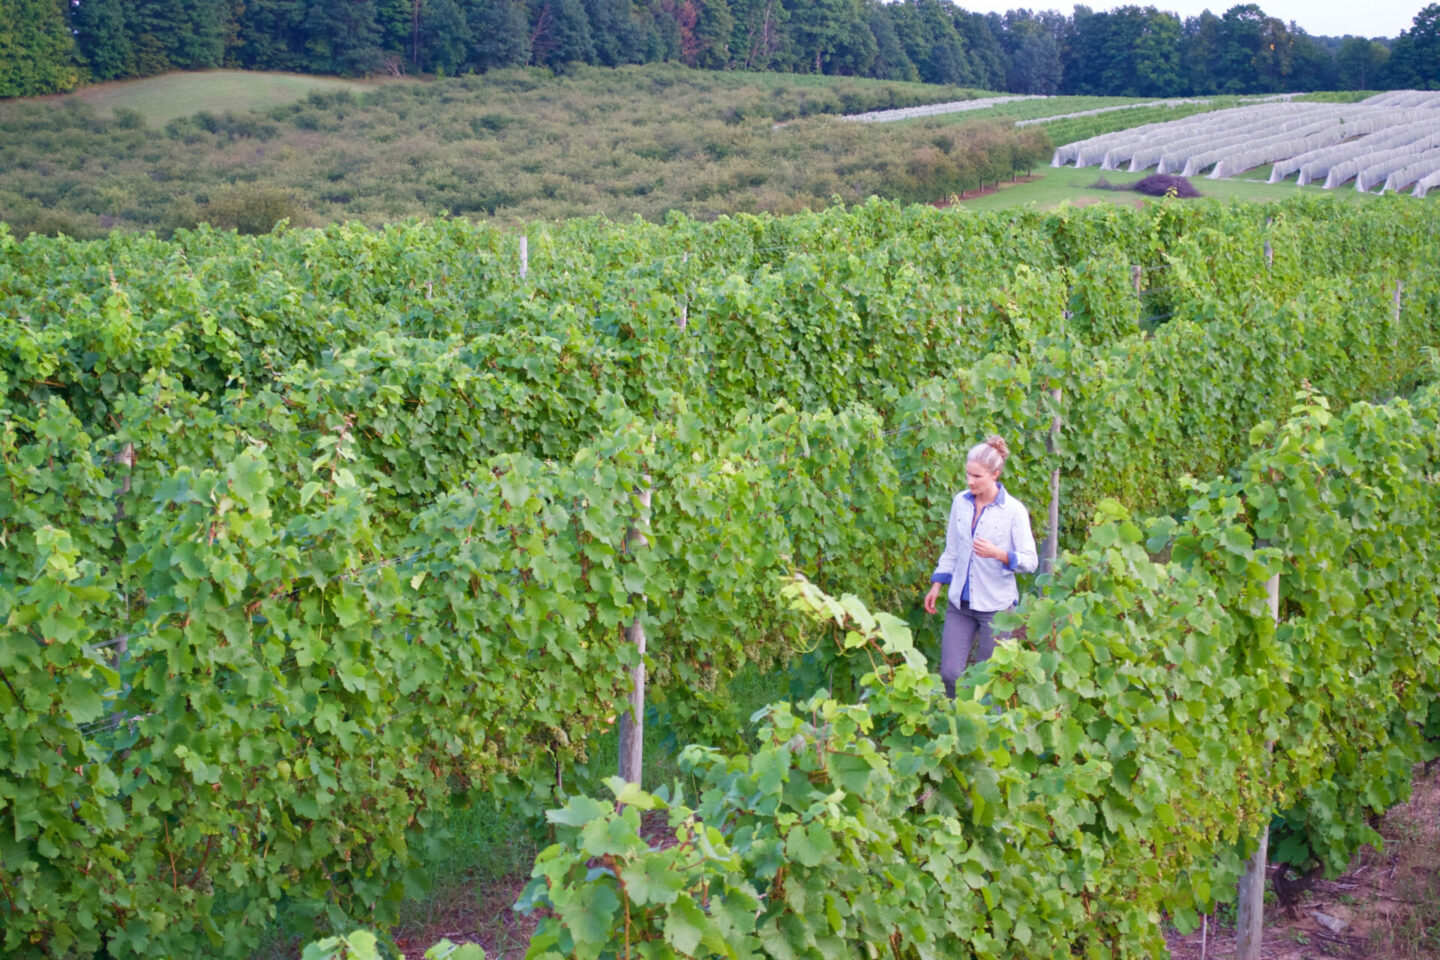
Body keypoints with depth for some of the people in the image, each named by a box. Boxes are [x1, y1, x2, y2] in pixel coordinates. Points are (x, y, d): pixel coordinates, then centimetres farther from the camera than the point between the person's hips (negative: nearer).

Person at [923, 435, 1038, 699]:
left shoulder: (1013, 510, -9)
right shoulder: (960, 502, 5)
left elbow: (1030, 561, -10)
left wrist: (998, 553, -26)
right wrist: (936, 585, 14)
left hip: (996, 606, -4)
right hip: (960, 603, 4)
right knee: (950, 673, -2)